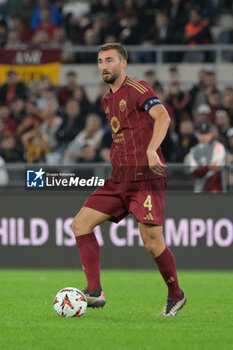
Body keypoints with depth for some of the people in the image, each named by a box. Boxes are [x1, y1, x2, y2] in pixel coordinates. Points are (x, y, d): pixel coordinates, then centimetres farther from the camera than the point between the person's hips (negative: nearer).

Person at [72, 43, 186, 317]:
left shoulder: (137, 89, -8)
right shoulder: (107, 99, 18)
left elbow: (162, 116, -22)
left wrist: (151, 150, -35)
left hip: (145, 178, -8)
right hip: (119, 179, 8)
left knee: (152, 242, -10)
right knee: (80, 224, -5)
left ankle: (176, 296, 14)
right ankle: (94, 292, -10)